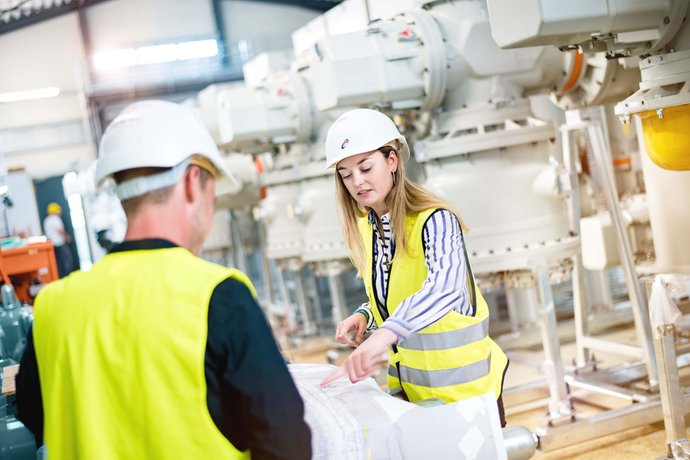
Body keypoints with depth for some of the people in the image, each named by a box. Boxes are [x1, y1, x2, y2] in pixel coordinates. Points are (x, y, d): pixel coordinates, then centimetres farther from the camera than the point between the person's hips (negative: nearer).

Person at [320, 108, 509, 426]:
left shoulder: (434, 220, -18)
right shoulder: (363, 226, 3)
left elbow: (445, 287, -38)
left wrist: (384, 334, -52)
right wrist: (365, 316, -4)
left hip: (461, 385, -6)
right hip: (406, 384, 6)